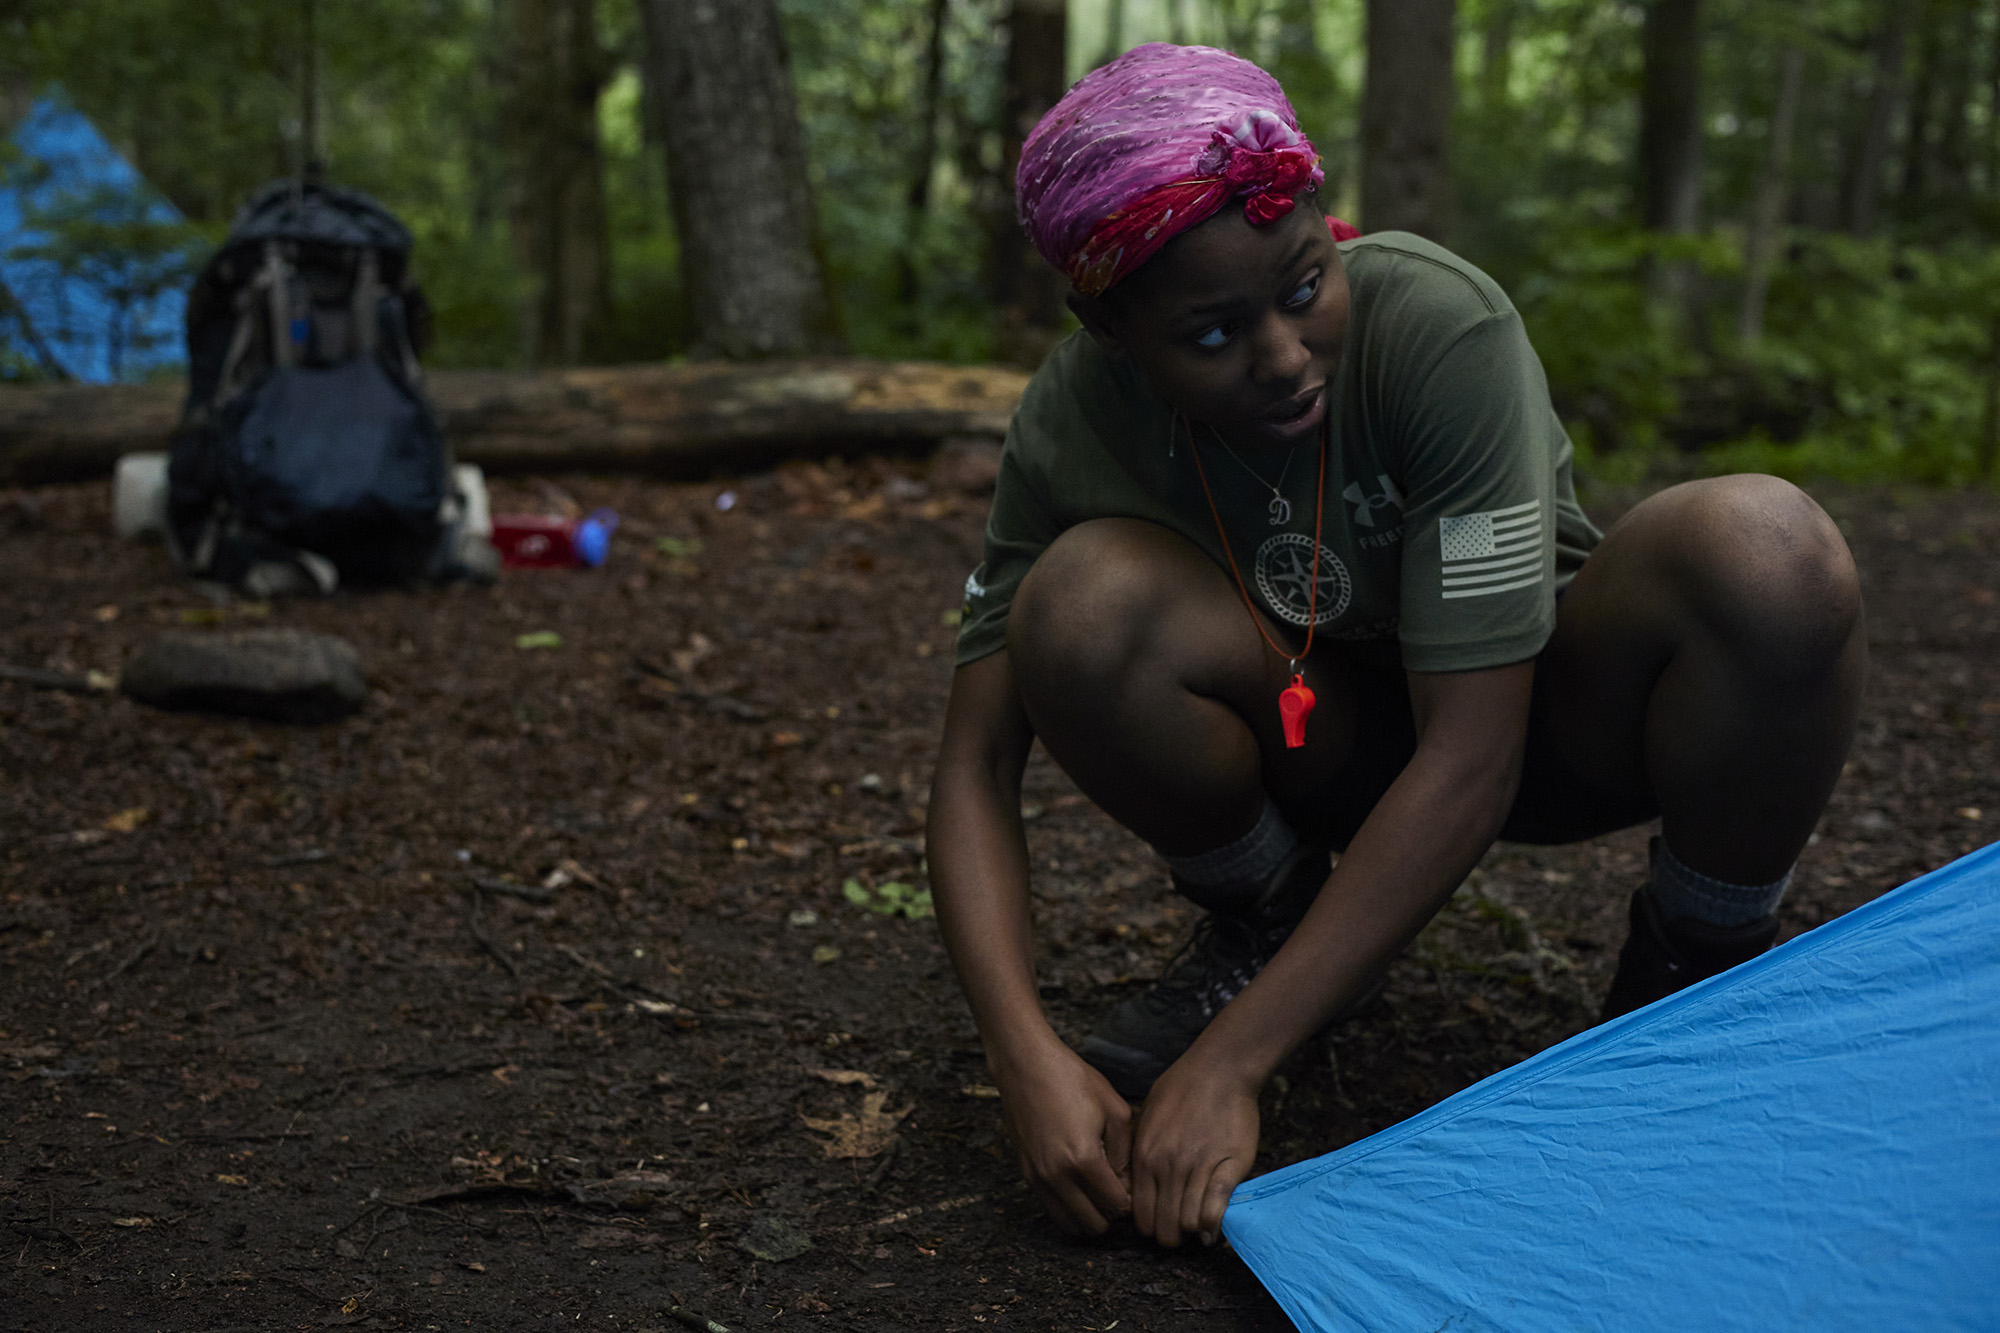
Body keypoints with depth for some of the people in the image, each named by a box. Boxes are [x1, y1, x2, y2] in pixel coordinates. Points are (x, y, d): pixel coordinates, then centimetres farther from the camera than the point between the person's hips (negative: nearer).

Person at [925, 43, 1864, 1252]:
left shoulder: (1443, 327, -31)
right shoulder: (1077, 426, -20)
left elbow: (1472, 757, -32)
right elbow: (978, 765, -15)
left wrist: (1230, 1063, -32)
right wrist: (1031, 1060, -31)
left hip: (1527, 707, -1)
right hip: (1331, 738, 2)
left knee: (1765, 549, -34)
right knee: (1083, 602, -30)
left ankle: (1695, 975, -7)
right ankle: (1265, 924, 0)